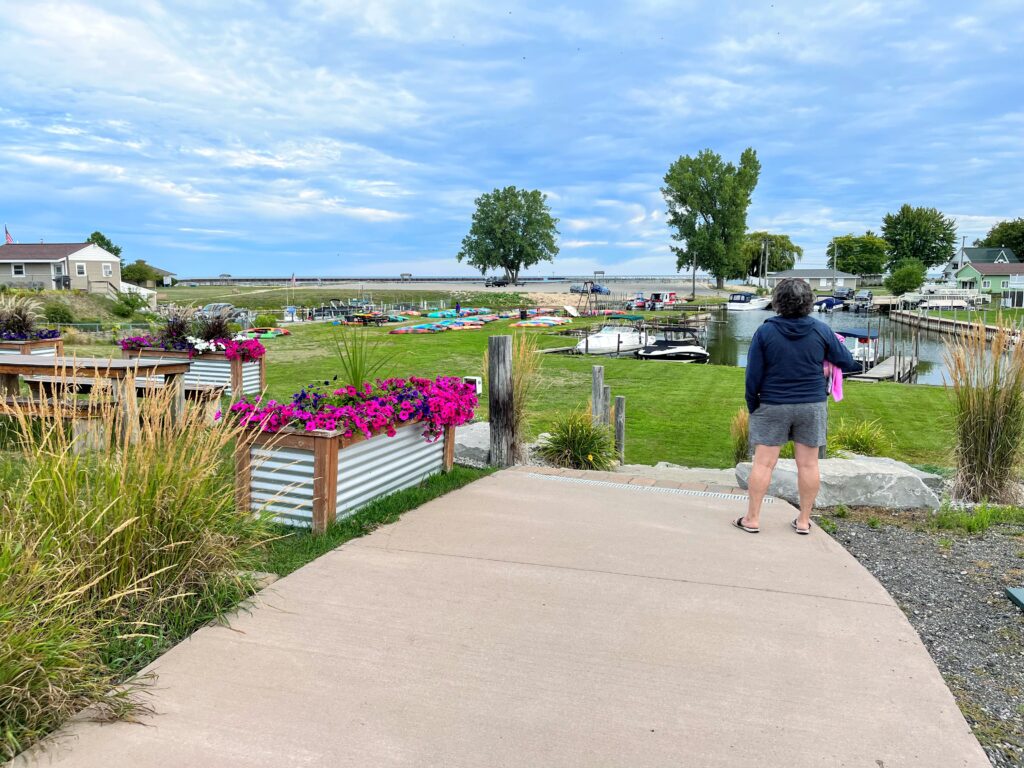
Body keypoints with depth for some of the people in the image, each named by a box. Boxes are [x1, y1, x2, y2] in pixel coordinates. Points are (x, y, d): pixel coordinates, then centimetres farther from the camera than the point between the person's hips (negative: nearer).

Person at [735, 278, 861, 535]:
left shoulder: (765, 331, -8)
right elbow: (846, 362, 7)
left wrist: (752, 405, 6)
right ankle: (804, 521, 18)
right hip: (812, 406, 2)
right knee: (808, 464, 9)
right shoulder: (821, 331, -4)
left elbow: (753, 375, -6)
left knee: (763, 462, 3)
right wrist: (857, 365, 30)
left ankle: (752, 519, 8)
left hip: (772, 407, -1)